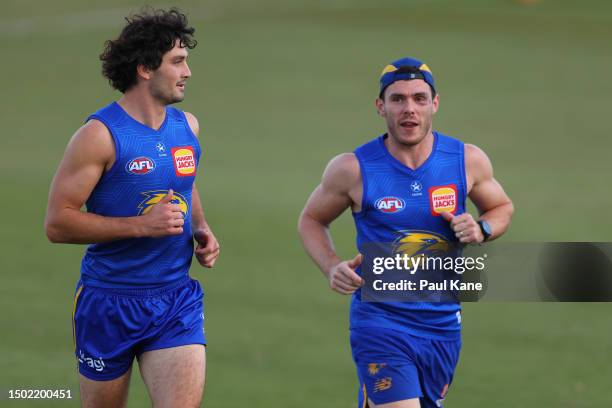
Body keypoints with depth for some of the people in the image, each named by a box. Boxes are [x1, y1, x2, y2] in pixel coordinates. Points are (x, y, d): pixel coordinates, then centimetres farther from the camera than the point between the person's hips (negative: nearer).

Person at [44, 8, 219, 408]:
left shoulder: (187, 127, 6)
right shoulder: (100, 135, -13)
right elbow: (57, 223, -16)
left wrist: (201, 229, 8)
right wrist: (142, 225, -22)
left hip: (177, 299, 4)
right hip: (110, 300, -4)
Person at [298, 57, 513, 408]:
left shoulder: (468, 161, -2)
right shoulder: (354, 169, -8)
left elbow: (502, 207, 16)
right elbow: (312, 220, 7)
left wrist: (481, 229, -7)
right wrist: (332, 267, -11)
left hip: (444, 323, 4)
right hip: (380, 323, -4)